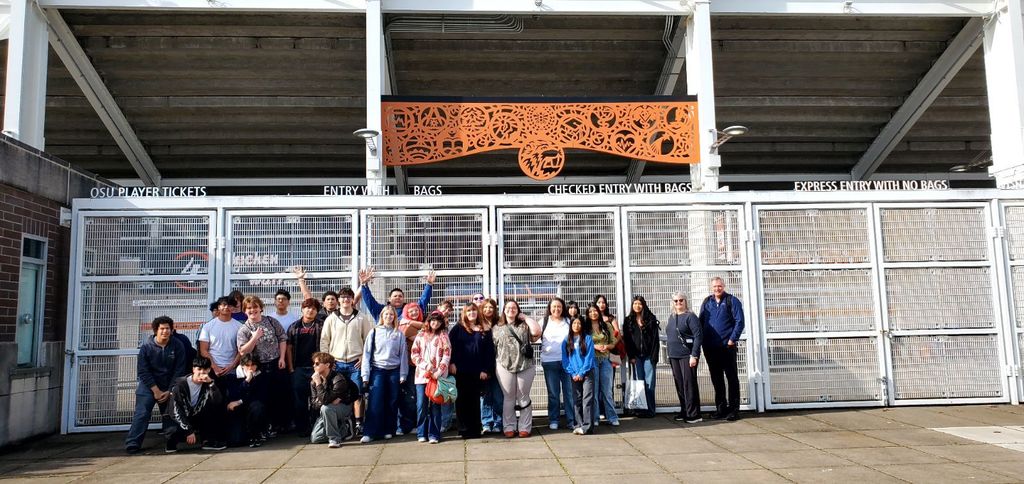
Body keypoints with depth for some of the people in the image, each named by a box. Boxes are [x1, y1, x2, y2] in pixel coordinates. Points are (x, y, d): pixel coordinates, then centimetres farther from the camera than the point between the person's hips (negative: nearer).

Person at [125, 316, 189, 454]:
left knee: (170, 415, 6)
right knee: (142, 414, -13)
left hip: (170, 387, 2)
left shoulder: (177, 346, -7)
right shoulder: (146, 347, -10)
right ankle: (132, 443, -13)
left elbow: (179, 371, -6)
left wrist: (169, 391, -11)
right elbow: (143, 372, -10)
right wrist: (156, 391, -15)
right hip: (149, 386, -1)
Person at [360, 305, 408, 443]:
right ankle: (369, 432, -5)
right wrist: (365, 375, -3)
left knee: (392, 402, 5)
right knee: (375, 402, -8)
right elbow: (367, 353, 2)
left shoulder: (399, 334, 5)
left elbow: (403, 355, 6)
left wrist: (403, 375, 1)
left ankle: (388, 430, 16)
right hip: (378, 370, -1)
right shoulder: (374, 332, 3)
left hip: (394, 371, 1)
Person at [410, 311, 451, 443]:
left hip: (438, 376, -1)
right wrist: (425, 366, -7)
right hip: (422, 375, 1)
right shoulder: (421, 335, 11)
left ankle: (434, 435, 5)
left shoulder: (443, 336, 7)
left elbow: (447, 356, -1)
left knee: (435, 405, 0)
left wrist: (438, 372, -11)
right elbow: (414, 354, 6)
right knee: (421, 405, -1)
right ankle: (421, 434, 10)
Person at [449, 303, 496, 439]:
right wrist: (451, 363, -13)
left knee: (474, 400, 7)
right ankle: (464, 429, 11)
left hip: (478, 372, 1)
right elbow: (450, 345, -2)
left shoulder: (485, 330, 6)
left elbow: (489, 351, 4)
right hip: (460, 371, -1)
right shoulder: (458, 329, 5)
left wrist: (486, 370, -2)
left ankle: (475, 429, 15)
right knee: (462, 400, 3)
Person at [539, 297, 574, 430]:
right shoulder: (544, 322, 10)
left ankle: (572, 420, 6)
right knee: (553, 393, 5)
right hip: (550, 361, 0)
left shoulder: (568, 322, 12)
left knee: (569, 391, 0)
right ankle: (553, 420, 14)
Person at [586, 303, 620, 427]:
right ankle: (594, 418, 10)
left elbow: (613, 343, 11)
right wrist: (594, 347, -14)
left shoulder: (607, 326, 8)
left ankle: (612, 418, 9)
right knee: (594, 390, 3)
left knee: (607, 390, 4)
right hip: (592, 360, -2)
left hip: (606, 360, 2)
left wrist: (606, 346, -9)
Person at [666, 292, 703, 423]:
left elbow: (698, 336, -14)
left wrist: (694, 355, -19)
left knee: (689, 383, -6)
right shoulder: (672, 317, 14)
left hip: (687, 355, -7)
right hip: (674, 356, 7)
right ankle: (684, 411, 21)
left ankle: (694, 414, 0)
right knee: (679, 384, 11)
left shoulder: (690, 316, -8)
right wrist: (669, 353, 14)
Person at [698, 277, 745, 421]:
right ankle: (720, 408, 19)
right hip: (710, 348, 5)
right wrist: (702, 341, 3)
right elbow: (701, 322, 13)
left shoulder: (732, 301, -2)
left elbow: (739, 321, -7)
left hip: (727, 346, -4)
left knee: (732, 378, 2)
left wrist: (732, 340, -13)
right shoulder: (706, 302, 12)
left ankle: (733, 409, 8)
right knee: (716, 379, 10)